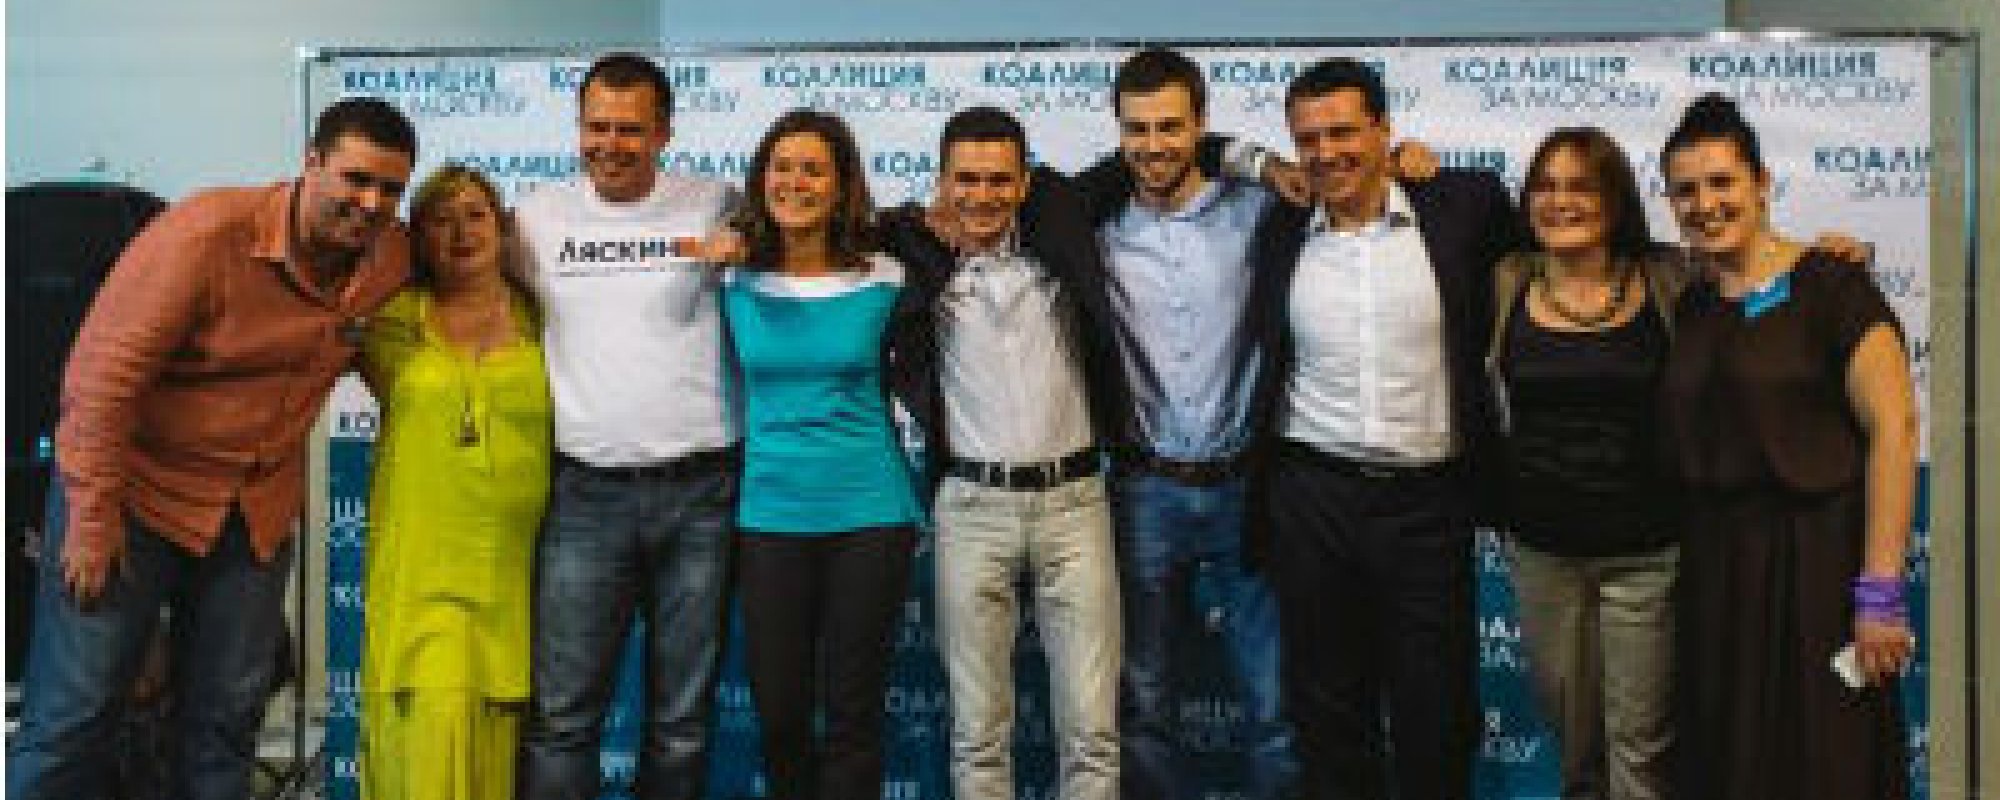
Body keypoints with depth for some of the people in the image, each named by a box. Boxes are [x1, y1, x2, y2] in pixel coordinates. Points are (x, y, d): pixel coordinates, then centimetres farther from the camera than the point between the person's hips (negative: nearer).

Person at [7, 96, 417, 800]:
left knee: (226, 720, 11)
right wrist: (92, 512, -16)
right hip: (141, 487, -5)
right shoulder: (209, 232, -20)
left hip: (261, 508, 5)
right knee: (71, 719, -2)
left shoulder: (393, 256, -5)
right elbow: (107, 366, -18)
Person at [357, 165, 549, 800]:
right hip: (424, 565, -1)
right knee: (432, 718, -11)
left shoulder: (541, 320, 7)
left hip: (518, 564, 1)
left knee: (501, 727, 3)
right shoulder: (394, 321, 6)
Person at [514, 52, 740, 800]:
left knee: (682, 719, 9)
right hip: (585, 492, 1)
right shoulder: (537, 214, 7)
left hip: (699, 489, -1)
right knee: (559, 716, 0)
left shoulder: (712, 206, 0)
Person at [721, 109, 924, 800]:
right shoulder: (733, 281, 0)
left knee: (853, 712, 6)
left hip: (870, 512, -1)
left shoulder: (883, 280, -3)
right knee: (777, 712, 8)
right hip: (768, 515, 1)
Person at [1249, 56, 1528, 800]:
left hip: (1430, 496, -1)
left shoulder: (1462, 204, -3)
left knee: (1438, 712, 7)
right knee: (1326, 706, 12)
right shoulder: (1279, 230, 4)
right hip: (1311, 496, 2)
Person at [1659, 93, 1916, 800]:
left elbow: (1894, 428, -14)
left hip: (1813, 559, -5)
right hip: (1712, 565, 5)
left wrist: (1879, 591, -17)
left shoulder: (1828, 285, -8)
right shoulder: (1683, 306, 9)